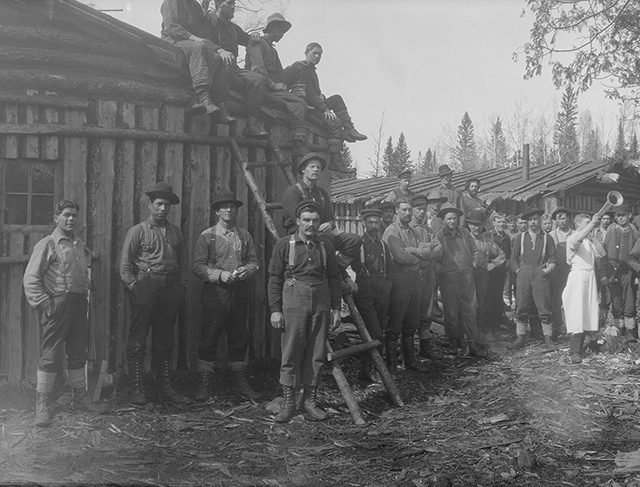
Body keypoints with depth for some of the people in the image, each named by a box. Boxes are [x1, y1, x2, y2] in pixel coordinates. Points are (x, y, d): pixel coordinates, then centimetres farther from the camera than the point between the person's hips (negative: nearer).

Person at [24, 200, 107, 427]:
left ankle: (80, 398, 25)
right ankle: (43, 405, 4)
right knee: (51, 355, -4)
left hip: (79, 304, 7)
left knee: (79, 353, 13)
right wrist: (44, 303, -15)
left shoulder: (81, 247, 14)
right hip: (56, 304, -6)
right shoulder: (47, 245, -6)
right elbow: (31, 278, -10)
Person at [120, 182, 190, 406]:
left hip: (170, 290, 4)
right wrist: (134, 287, -8)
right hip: (144, 288, -4)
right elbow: (125, 266, 0)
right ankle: (138, 389, 4)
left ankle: (165, 388, 16)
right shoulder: (137, 231, 2)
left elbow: (184, 263, 17)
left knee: (164, 341, 10)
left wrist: (181, 287, 6)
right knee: (137, 341, -3)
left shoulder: (176, 233, 15)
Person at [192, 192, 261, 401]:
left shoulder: (245, 235, 11)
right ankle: (204, 384, 9)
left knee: (239, 338, 10)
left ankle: (240, 382, 22)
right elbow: (197, 265, -5)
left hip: (240, 291, 4)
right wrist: (219, 274, -17)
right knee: (209, 338, -1)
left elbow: (254, 260, 11)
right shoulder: (207, 236, 0)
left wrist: (247, 269, -11)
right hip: (215, 291, -4)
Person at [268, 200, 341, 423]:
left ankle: (309, 400, 17)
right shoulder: (284, 245, 0)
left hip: (321, 304, 3)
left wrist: (336, 308, 9)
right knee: (291, 354, -2)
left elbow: (334, 278, 12)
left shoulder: (326, 245, 8)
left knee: (316, 354, 6)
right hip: (293, 302, -3)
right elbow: (275, 278, 0)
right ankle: (288, 403, 7)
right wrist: (275, 309, -5)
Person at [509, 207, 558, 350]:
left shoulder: (547, 238, 11)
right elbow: (513, 258, 13)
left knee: (544, 308, -4)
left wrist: (548, 269, -4)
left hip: (540, 275, -1)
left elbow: (553, 259, 10)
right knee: (521, 308, 0)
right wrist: (518, 271, 2)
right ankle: (520, 337, 7)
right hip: (523, 275, 1)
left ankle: (547, 338, 3)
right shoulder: (520, 238, 13)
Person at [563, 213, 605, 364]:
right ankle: (574, 352, -14)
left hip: (590, 276, 7)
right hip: (577, 275, -7)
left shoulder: (589, 240, 19)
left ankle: (580, 348, 11)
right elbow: (577, 240, -26)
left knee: (587, 313, 5)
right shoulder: (572, 238, -2)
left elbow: (601, 253, 9)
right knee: (576, 314, -12)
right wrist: (592, 224, -25)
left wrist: (593, 238, 4)